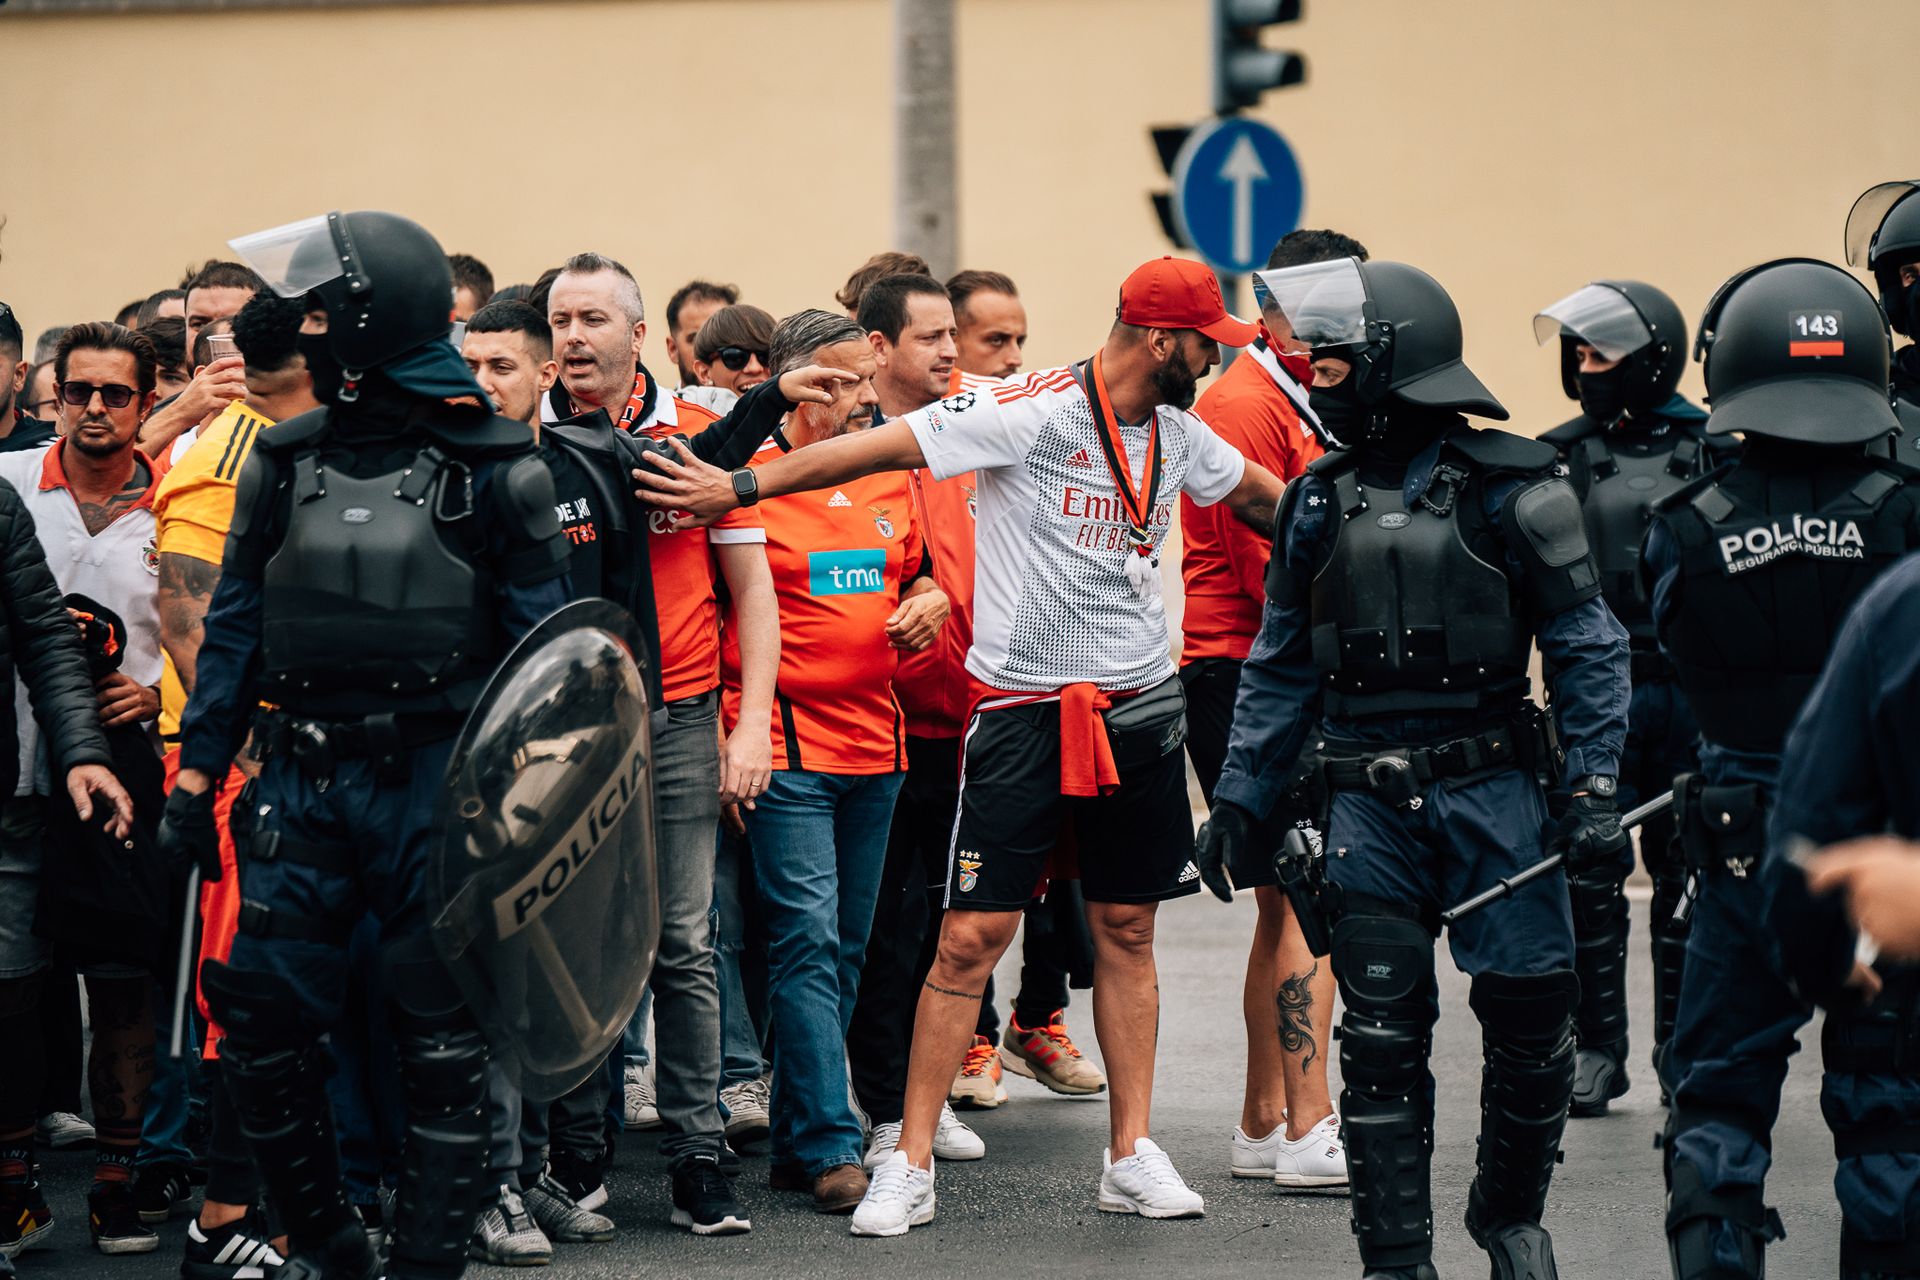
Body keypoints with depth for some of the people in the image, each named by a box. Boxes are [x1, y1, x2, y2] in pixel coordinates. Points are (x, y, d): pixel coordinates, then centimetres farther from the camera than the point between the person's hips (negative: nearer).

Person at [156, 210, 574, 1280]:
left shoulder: (492, 468, -2)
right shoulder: (285, 462, 9)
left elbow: (543, 639, 0)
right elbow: (236, 624, 12)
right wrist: (198, 770, 7)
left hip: (439, 783, -4)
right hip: (306, 780, 4)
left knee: (441, 1033, 0)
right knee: (262, 1022, 0)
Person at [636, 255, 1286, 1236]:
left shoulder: (1176, 435, 8)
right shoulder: (1035, 412, -14)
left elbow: (1254, 490, 30)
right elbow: (886, 446, -18)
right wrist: (740, 486, -22)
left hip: (1138, 709, 6)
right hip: (1024, 705, -6)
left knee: (1127, 930, 10)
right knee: (971, 935, -5)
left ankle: (1132, 1154, 18)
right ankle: (910, 1164, 1)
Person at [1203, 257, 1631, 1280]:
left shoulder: (1505, 488, -5)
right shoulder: (1323, 499, 8)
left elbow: (1588, 648, -3)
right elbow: (1280, 667, 14)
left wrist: (1592, 790, -9)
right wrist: (1239, 799, 10)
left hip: (1491, 789, -3)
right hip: (1369, 803, 3)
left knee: (1530, 1017, 0)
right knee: (1381, 1035, 1)